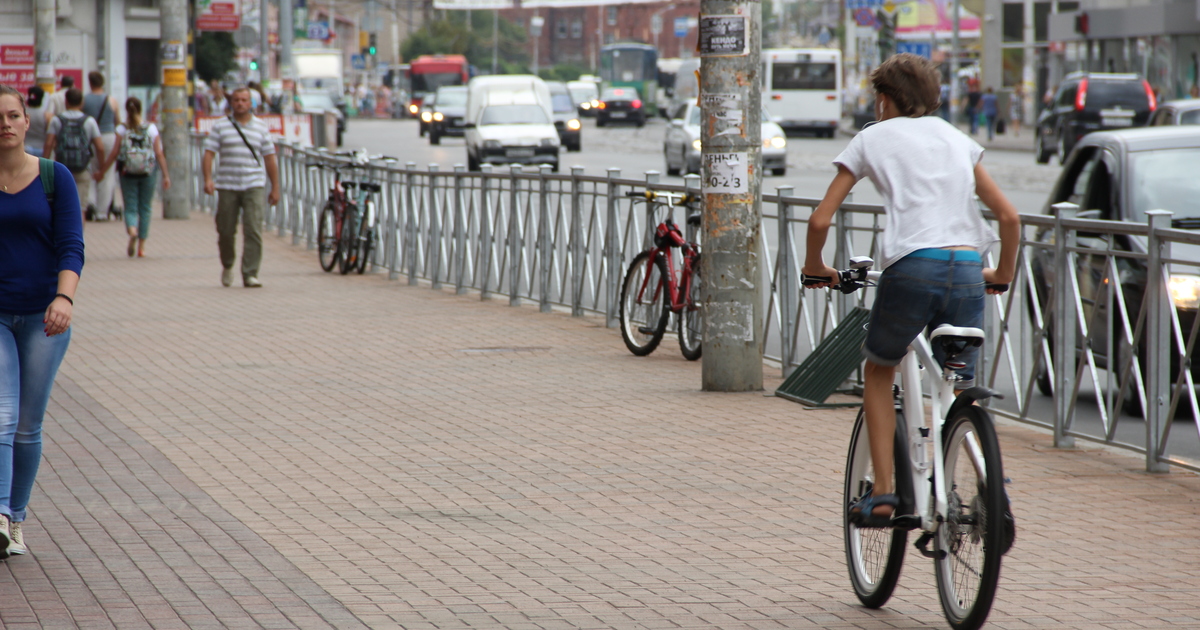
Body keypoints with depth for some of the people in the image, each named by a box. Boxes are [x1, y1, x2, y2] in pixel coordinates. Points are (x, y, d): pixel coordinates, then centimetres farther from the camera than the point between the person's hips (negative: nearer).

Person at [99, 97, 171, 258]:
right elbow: (159, 154, -3)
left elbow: (114, 154, -5)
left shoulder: (122, 129, -3)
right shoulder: (152, 128, -1)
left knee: (130, 207, 5)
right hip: (147, 172, 1)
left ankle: (132, 230, -27)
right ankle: (141, 246, 10)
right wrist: (166, 175, 2)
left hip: (127, 173, -1)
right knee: (144, 208, 11)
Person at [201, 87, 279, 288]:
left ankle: (250, 275, -11)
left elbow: (269, 158, 11)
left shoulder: (261, 127, 9)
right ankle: (227, 265, 32)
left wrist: (275, 188, 8)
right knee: (226, 231, 5)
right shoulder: (220, 126, 6)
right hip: (227, 187, 0)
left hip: (253, 187, 0)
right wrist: (207, 179, -15)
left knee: (253, 231, -12)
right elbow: (208, 153, 0)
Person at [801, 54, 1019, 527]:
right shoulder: (955, 138, 24)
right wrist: (1004, 273, 33)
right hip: (968, 271, 3)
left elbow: (821, 220, 10)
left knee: (879, 373, 21)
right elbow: (1008, 215, 18)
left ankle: (882, 492, 10)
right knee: (957, 392, 18)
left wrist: (814, 266, 28)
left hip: (912, 269, -3)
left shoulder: (873, 138, 15)